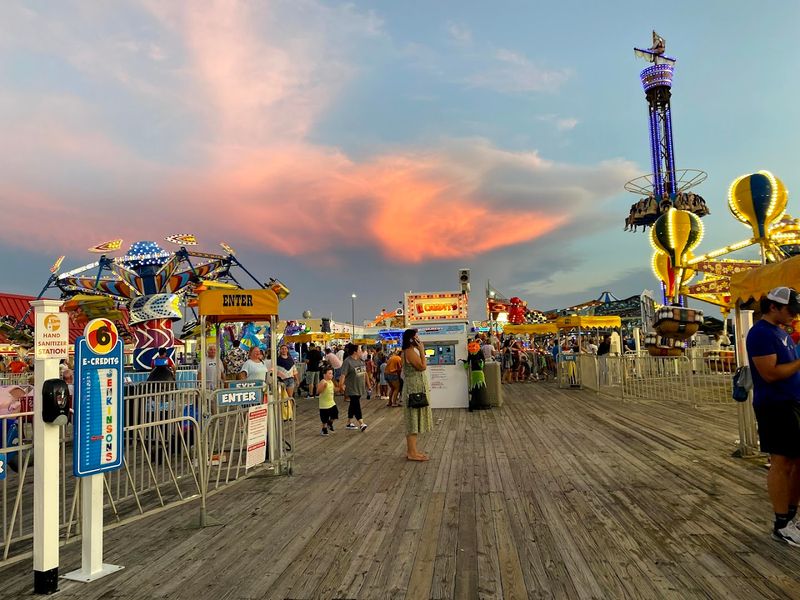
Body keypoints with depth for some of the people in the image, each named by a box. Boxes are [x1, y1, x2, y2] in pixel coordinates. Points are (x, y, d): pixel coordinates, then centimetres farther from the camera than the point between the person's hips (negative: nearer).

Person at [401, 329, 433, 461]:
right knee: (413, 420, -6)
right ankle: (412, 452, -2)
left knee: (414, 421, 13)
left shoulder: (410, 351, 16)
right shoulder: (410, 352, -16)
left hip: (416, 390, 11)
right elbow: (422, 366, -22)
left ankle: (412, 450, 20)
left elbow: (421, 367, 16)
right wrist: (422, 350, -16)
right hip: (414, 391, -11)